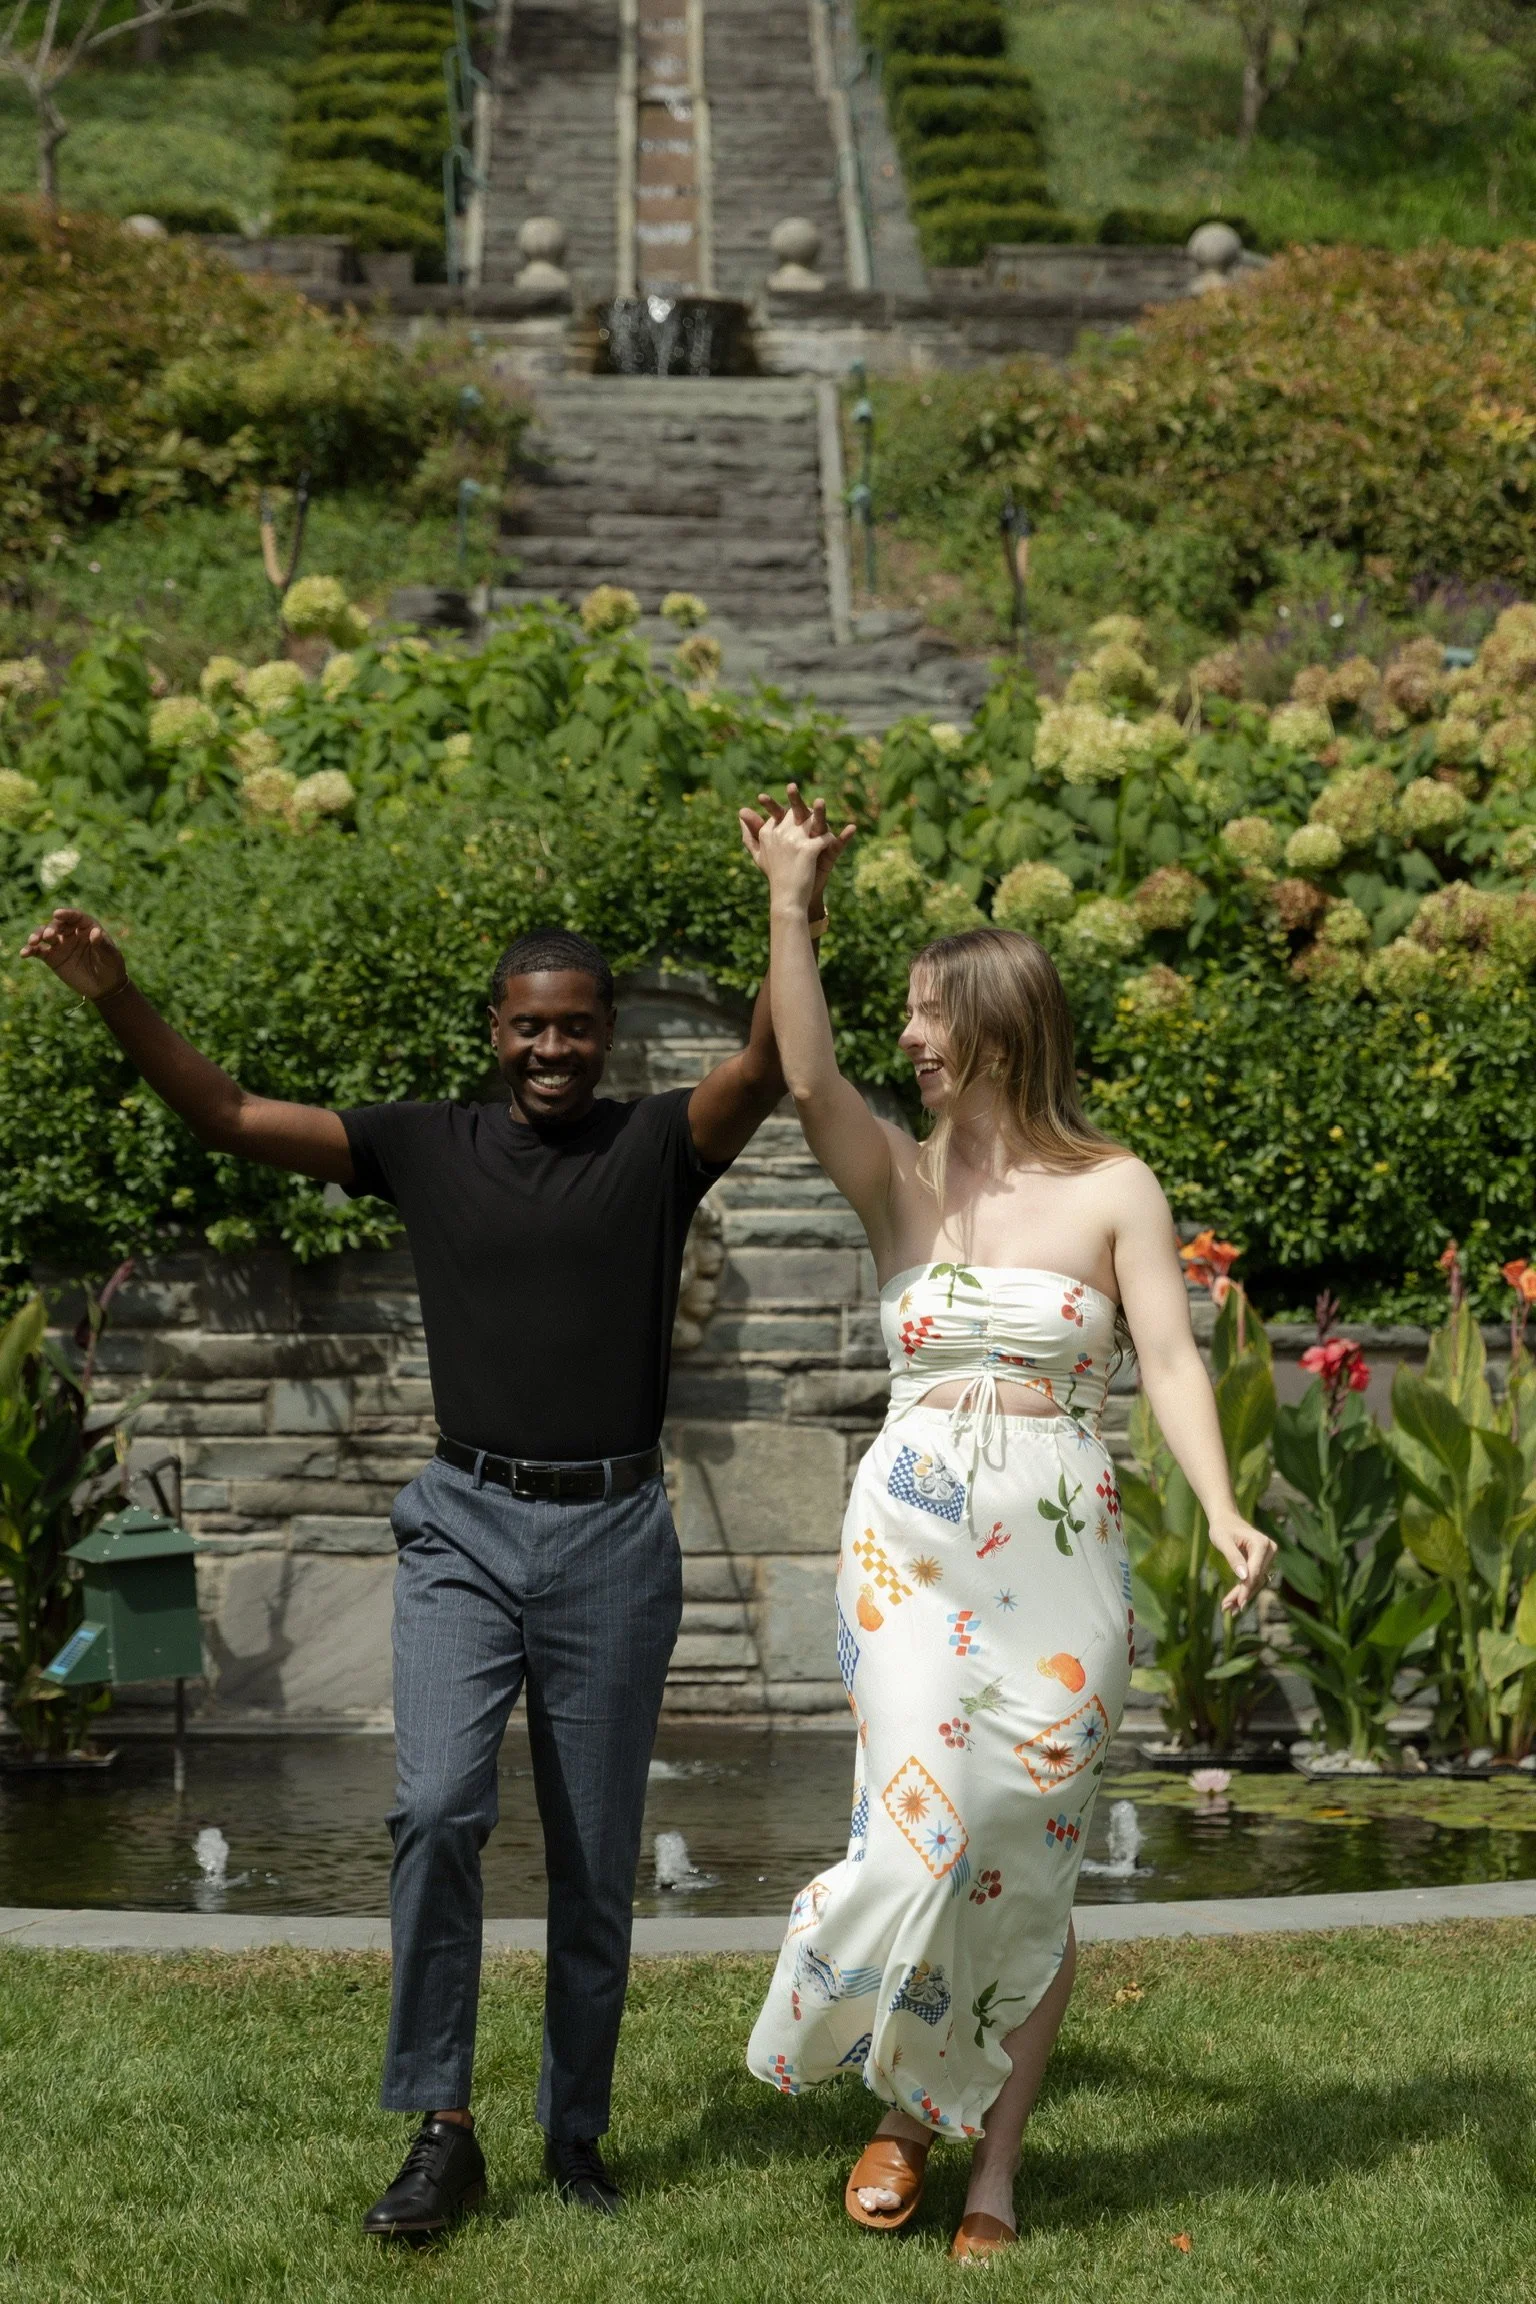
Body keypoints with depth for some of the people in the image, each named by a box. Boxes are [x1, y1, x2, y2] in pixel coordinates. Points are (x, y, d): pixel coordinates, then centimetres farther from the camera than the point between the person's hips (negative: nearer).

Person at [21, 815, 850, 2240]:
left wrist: (792, 944, -37)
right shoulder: (429, 1148, 6)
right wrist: (113, 1001, -10)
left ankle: (576, 2136, 19)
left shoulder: (658, 1146, 1)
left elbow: (764, 1073, -18)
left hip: (612, 1535, 0)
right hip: (463, 1524, 1)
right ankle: (441, 2136, -9)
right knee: (436, 1809, -17)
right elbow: (230, 1120, 3)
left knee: (596, 1857, 6)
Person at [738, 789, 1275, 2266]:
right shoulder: (898, 1180, 6)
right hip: (909, 1547, 1)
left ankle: (995, 2170, 15)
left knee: (1030, 1860, 3)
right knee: (925, 1836, -11)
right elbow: (808, 1084, -13)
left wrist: (1223, 1512, -21)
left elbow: (1169, 1360, -6)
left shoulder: (1114, 1190, 2)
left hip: (1060, 1557, 0)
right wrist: (791, 906, -21)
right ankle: (903, 2109, 14)